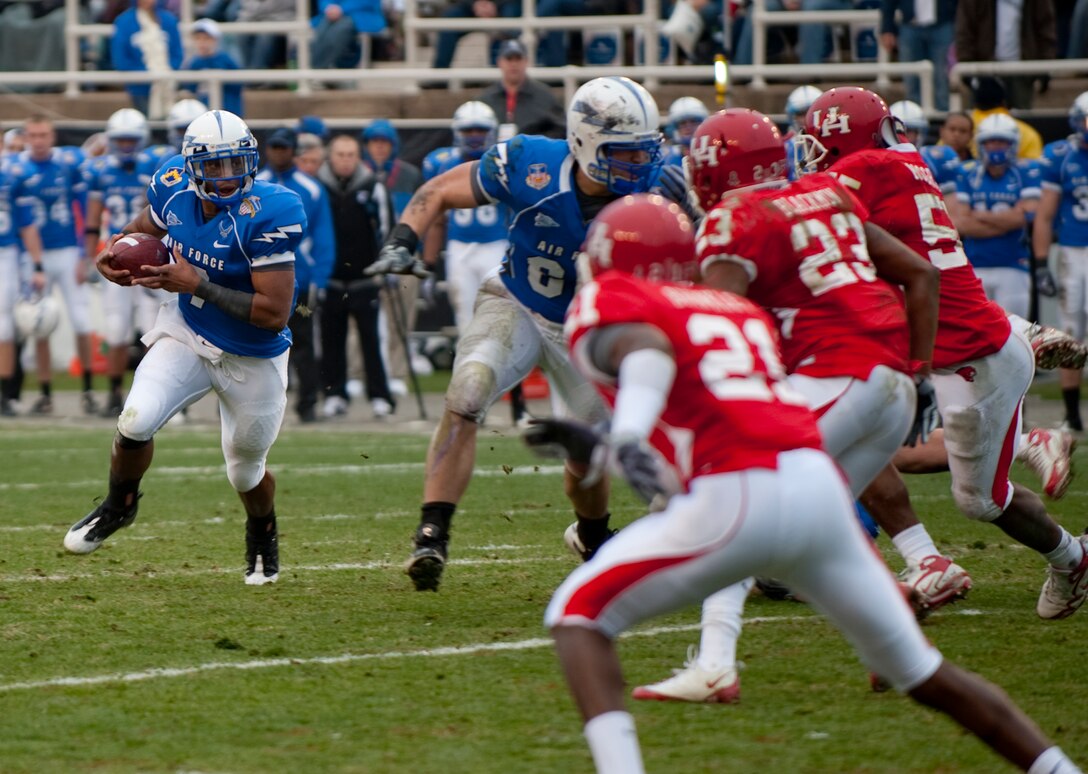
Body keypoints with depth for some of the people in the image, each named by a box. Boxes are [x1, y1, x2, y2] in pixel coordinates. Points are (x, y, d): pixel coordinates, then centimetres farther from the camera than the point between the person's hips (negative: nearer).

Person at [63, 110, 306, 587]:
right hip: (187, 333, 3)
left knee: (245, 473, 15)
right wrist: (115, 254, -13)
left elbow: (274, 313, -31)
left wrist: (196, 284, -34)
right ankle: (119, 506, 14)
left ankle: (263, 537, 50)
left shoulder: (267, 216, -31)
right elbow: (143, 230, 10)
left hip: (251, 359, -3)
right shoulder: (174, 189, -14)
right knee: (136, 422, -18)